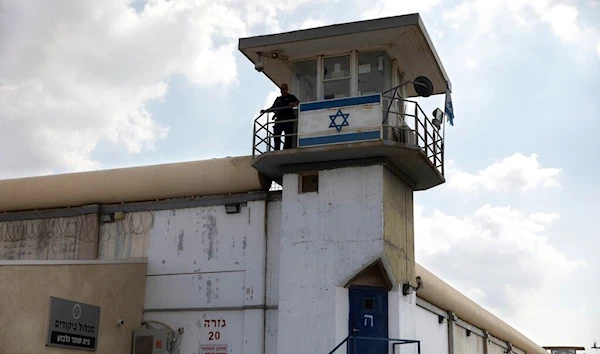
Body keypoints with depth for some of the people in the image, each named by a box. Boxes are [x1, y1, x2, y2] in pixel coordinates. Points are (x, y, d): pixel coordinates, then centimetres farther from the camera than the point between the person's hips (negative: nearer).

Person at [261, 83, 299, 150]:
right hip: (279, 119, 5)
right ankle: (276, 150, -4)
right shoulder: (278, 99, 28)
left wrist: (293, 104, -25)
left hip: (288, 119, -5)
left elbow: (297, 102, -4)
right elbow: (273, 107, 32)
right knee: (276, 135, -5)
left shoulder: (290, 97, 12)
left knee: (288, 136, -10)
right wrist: (265, 111, 18)